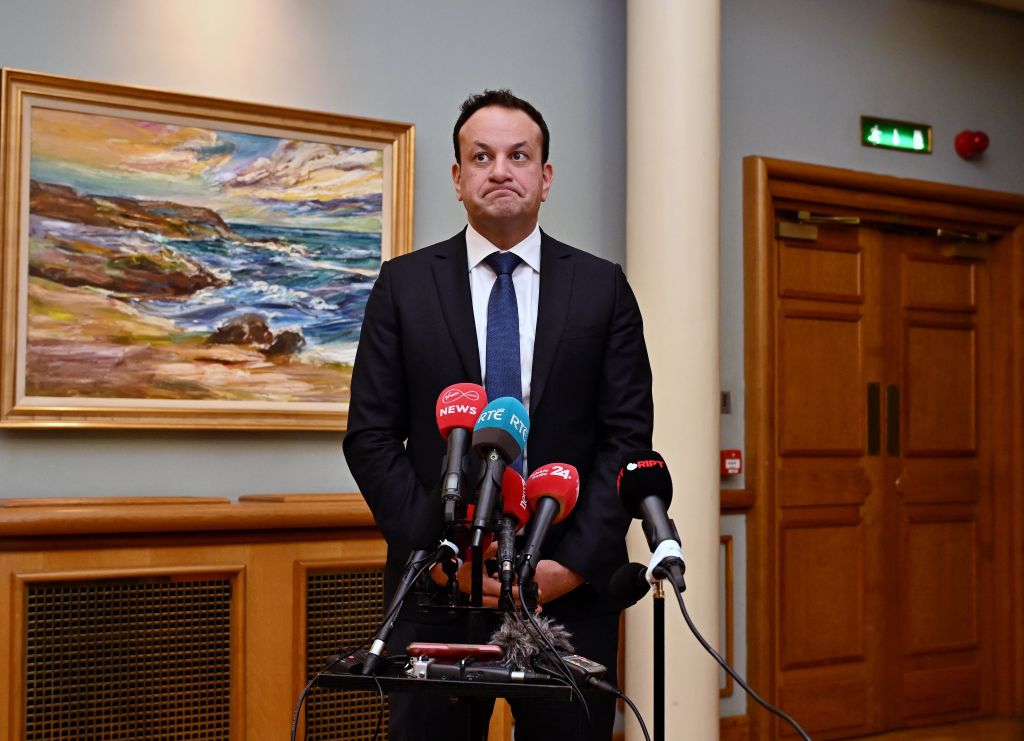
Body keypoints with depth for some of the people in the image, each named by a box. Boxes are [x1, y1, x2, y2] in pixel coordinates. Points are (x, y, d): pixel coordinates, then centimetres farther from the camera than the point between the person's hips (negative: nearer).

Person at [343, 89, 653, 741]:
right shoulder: (404, 284, 5)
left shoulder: (603, 287, 6)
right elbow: (370, 436, 1)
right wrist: (440, 552, -9)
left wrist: (573, 564, -8)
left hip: (570, 584, 1)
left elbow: (628, 436, 1)